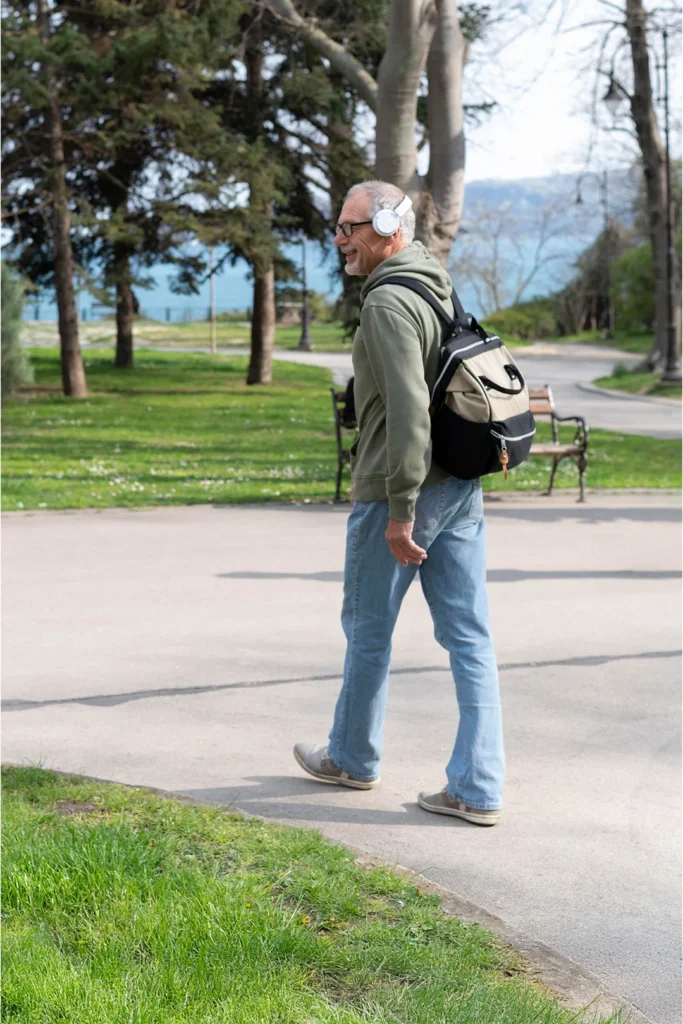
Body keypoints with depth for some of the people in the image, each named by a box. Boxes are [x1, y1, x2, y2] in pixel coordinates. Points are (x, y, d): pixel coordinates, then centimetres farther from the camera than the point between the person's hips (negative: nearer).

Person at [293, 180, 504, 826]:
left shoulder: (389, 303, -16)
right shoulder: (439, 290, 15)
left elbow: (408, 410, -24)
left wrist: (400, 510, -22)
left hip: (399, 491, -9)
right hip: (462, 487, 9)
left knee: (368, 628, 11)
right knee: (469, 636, 5)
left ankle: (352, 758, 29)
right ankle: (477, 790, 6)